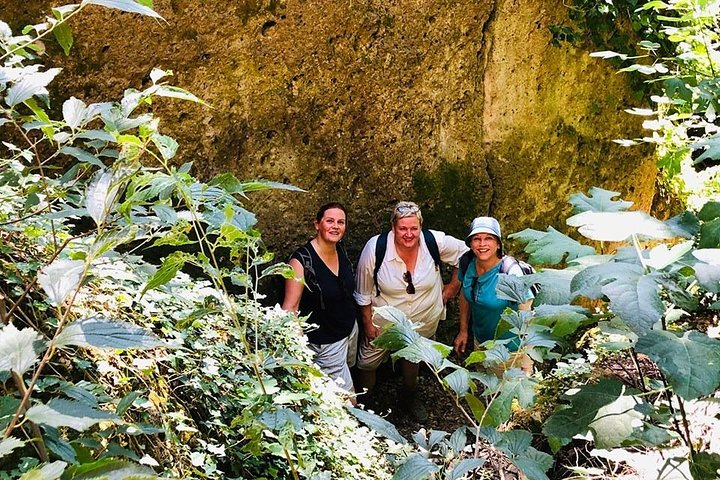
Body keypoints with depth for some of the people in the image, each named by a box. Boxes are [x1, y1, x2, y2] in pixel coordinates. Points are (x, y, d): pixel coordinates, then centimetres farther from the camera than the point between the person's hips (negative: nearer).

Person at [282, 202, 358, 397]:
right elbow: (290, 307, -26)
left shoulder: (340, 250, -4)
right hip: (326, 342, -7)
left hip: (351, 329, 7)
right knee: (348, 400, 2)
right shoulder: (301, 260, -26)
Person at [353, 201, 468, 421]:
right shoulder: (375, 248, -27)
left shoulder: (435, 242, -24)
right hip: (384, 321, -2)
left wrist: (453, 286, -3)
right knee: (368, 363, 12)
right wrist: (368, 322, -7)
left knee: (412, 361, 28)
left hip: (423, 321, 2)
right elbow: (363, 292, -13)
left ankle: (409, 397, 57)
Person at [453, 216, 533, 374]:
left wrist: (526, 366, -26)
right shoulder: (468, 264, -12)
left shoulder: (510, 272, -29)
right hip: (480, 342, 6)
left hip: (510, 350, -6)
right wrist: (463, 331, 12)